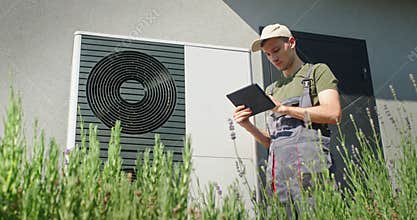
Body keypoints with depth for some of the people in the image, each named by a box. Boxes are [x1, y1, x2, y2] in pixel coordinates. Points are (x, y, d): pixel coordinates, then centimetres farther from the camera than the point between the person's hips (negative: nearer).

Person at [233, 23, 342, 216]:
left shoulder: (317, 71, 13)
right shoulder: (272, 90, 29)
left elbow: (333, 114, -5)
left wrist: (284, 109, -7)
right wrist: (248, 126, 6)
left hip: (308, 164, -5)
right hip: (277, 174, 5)